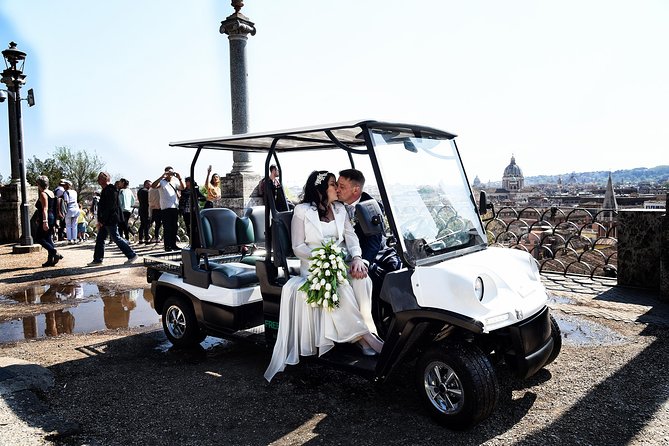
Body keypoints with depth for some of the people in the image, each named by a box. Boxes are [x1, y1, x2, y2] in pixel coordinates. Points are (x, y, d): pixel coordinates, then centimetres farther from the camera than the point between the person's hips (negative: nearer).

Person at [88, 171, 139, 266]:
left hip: (111, 220, -10)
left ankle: (132, 255, -1)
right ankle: (97, 260, 17)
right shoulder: (105, 190, 17)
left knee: (116, 238, -7)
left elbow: (110, 207, -21)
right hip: (106, 221, 10)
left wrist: (102, 220, -20)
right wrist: (100, 220, 17)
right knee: (99, 239, 11)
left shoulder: (111, 190, -15)